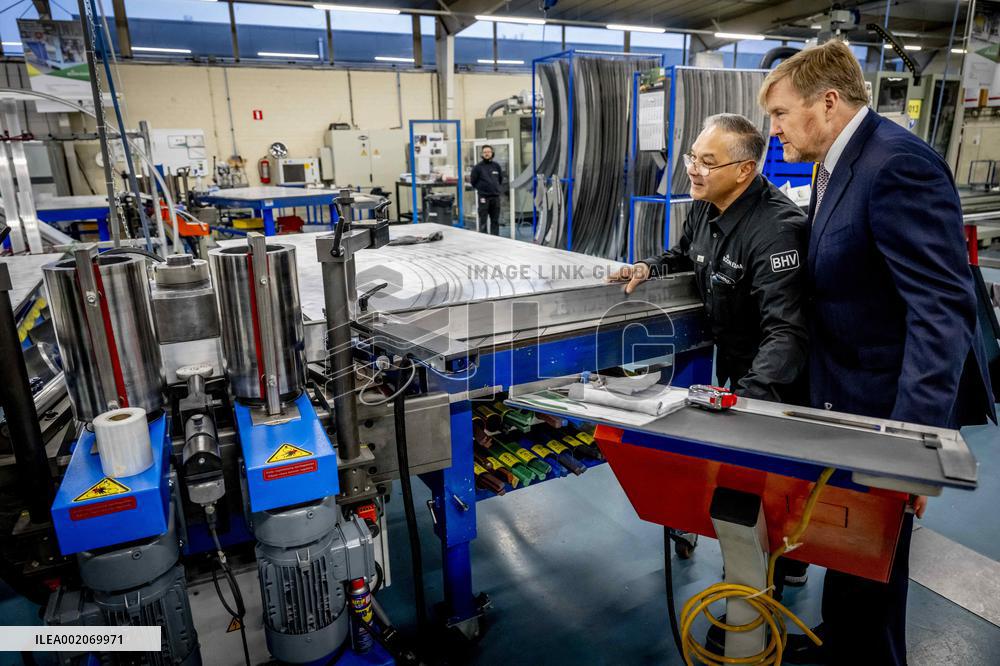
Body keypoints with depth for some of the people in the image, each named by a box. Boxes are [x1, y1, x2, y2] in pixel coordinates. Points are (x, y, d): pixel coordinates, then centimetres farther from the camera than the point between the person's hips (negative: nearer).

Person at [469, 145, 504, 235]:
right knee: (483, 221, -4)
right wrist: (481, 189, 5)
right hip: (483, 197, -4)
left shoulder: (496, 166, 9)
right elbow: (473, 181, 3)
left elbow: (501, 179, 21)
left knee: (495, 220, 7)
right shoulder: (478, 167, -2)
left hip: (495, 197, 4)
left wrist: (496, 188, 14)